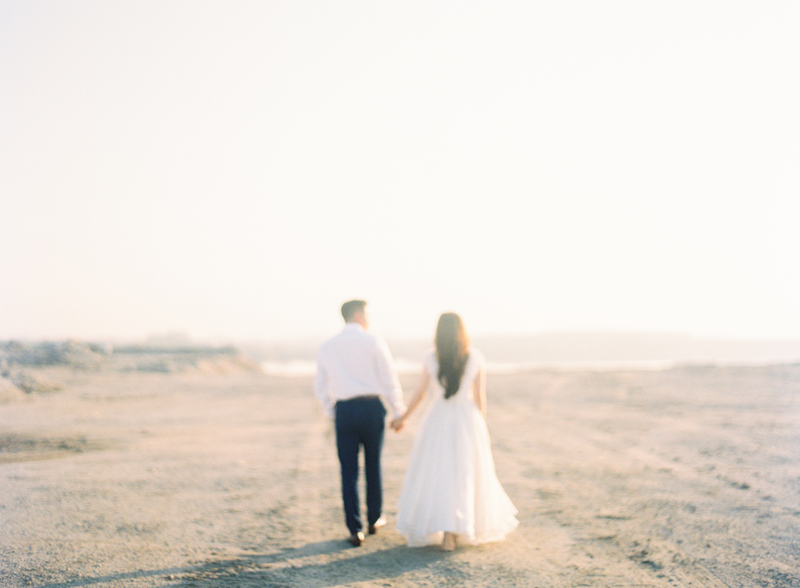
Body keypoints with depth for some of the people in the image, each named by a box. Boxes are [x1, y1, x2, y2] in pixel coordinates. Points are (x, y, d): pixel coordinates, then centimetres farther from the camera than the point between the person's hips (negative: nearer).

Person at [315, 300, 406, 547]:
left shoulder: (327, 347, 10)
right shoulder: (373, 341, -2)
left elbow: (320, 387, 13)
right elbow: (389, 379, -4)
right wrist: (399, 412, 3)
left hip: (343, 410, 2)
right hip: (371, 406, -2)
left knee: (348, 471, 4)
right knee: (373, 466, 14)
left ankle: (355, 529, 1)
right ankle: (375, 519, 28)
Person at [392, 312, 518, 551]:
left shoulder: (431, 359, -5)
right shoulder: (476, 358, -4)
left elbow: (419, 394, 2)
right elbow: (480, 396, -1)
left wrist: (403, 418, 16)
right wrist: (481, 427, 11)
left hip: (438, 421, -1)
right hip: (467, 418, 1)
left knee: (436, 475, 7)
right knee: (466, 476, 12)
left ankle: (446, 533, 3)